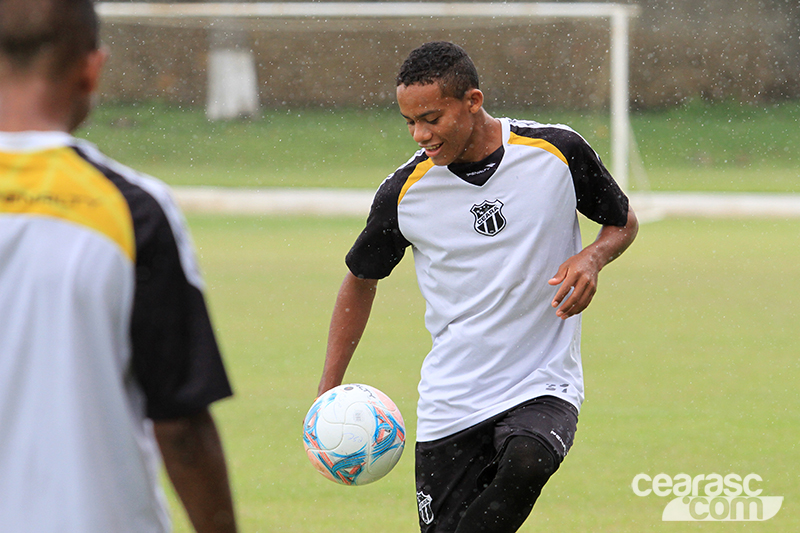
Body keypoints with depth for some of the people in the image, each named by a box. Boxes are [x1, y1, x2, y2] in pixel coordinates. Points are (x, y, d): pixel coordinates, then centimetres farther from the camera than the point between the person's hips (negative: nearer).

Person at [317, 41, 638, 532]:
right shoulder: (404, 191, -3)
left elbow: (624, 221, 11)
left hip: (544, 387, -2)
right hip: (449, 401, 2)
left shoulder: (558, 151, -6)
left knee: (526, 463, -33)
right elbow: (362, 279, 14)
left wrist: (592, 257, -12)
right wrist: (329, 391, 7)